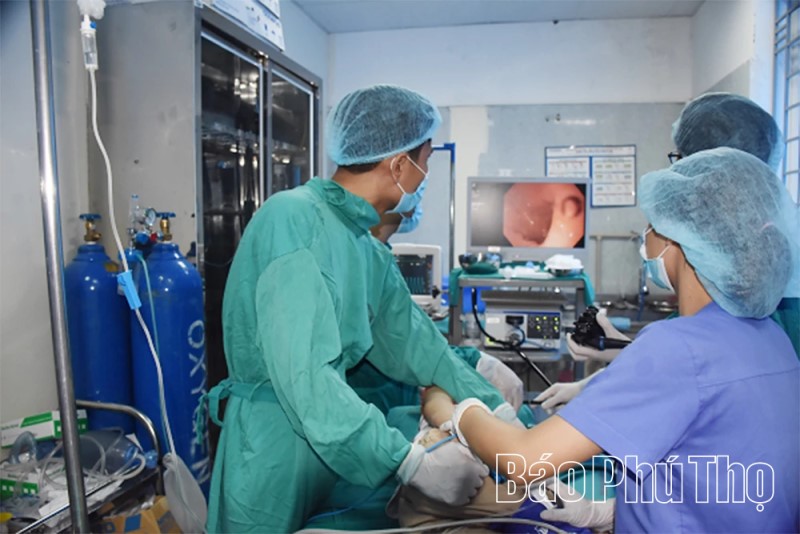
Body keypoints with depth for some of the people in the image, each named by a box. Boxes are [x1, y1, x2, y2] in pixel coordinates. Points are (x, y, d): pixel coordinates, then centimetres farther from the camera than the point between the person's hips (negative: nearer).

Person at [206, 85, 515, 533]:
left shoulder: (369, 249, 6)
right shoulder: (295, 217, -22)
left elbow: (413, 342, 5)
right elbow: (303, 375, -29)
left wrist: (500, 412, -1)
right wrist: (412, 463, -29)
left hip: (330, 450, 8)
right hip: (275, 453, -8)